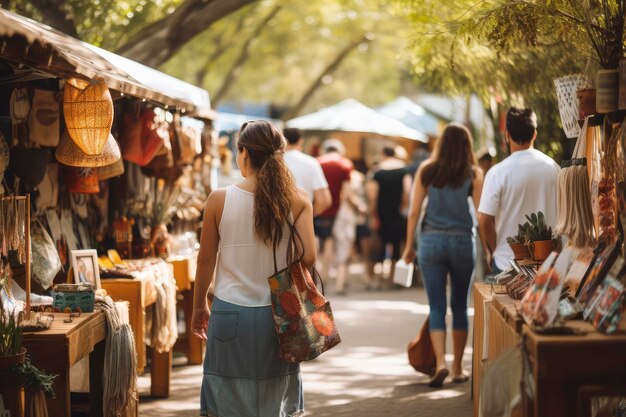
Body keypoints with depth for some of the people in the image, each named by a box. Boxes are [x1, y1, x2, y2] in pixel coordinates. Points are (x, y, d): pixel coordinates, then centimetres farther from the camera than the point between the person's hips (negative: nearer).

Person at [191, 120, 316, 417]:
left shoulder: (220, 200, -7)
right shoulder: (297, 201, -5)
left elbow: (206, 259, 0)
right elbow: (308, 257, -11)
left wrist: (199, 306, 13)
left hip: (231, 313, -1)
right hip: (278, 314, 1)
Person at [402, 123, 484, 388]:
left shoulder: (426, 170, 1)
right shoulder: (474, 174, -2)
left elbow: (414, 211, 0)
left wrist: (409, 246, 8)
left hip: (432, 240, 0)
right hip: (463, 242, 0)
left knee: (437, 307, 4)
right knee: (460, 306, 12)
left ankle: (441, 363, -14)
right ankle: (458, 368, 19)